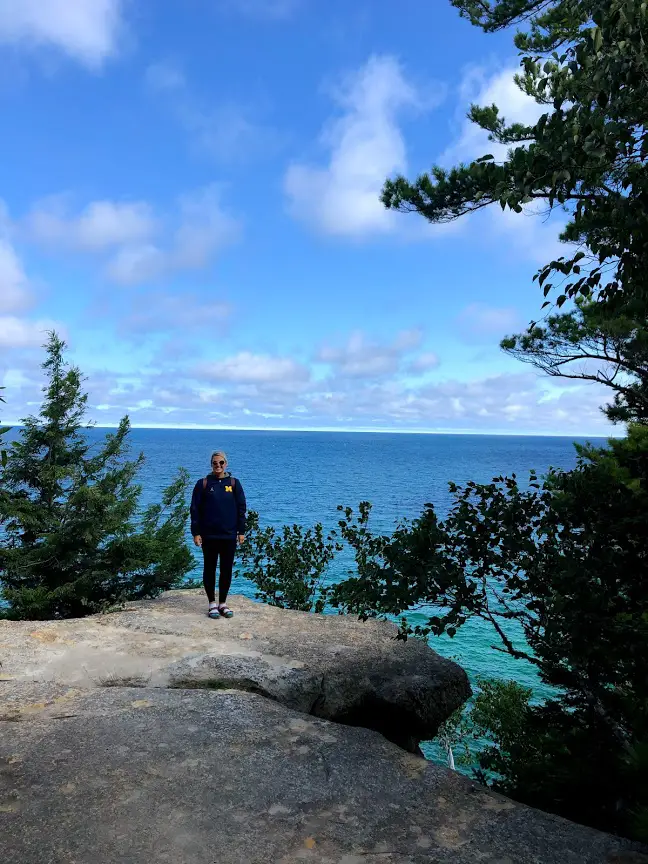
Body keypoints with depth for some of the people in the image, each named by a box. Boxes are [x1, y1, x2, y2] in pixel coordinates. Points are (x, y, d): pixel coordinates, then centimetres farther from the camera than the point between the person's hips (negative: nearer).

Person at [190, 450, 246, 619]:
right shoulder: (203, 484, 1)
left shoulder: (234, 483, 4)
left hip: (229, 536, 1)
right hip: (209, 536, -1)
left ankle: (223, 603, 20)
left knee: (227, 570, 7)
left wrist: (241, 531, 1)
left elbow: (241, 508, 6)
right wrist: (196, 532, -5)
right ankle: (212, 604, 19)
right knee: (209, 569, 7)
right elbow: (195, 510, 0)